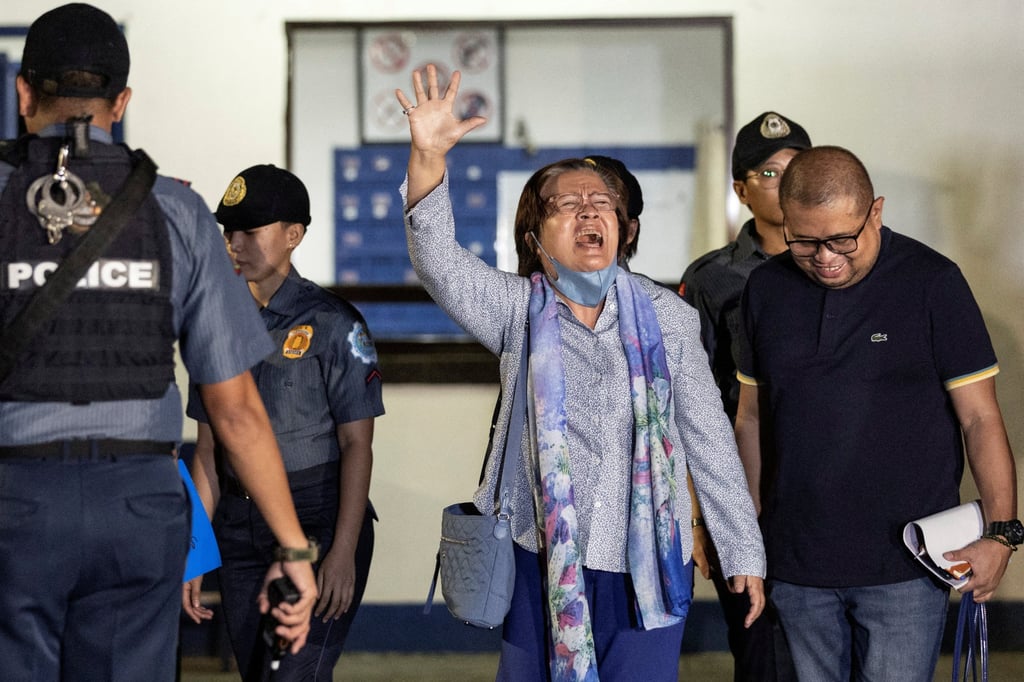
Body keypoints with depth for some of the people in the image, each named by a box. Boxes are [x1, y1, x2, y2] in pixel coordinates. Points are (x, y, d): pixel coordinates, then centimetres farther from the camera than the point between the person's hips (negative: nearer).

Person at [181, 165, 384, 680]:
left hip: (318, 521, -6)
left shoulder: (332, 323, -6)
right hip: (241, 529, 6)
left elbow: (357, 444, -8)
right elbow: (208, 448, 12)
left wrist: (344, 551, -15)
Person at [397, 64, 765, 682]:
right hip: (544, 561, 0)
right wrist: (428, 156, -31)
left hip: (648, 563, 0)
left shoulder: (667, 317, 3)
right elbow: (439, 261, -16)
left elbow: (710, 439, 5)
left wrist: (743, 551, 5)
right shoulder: (517, 310, 1)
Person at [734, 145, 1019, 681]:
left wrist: (1001, 532, -13)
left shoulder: (932, 283, -6)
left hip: (904, 569, -3)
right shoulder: (766, 289, 6)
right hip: (796, 564, 4)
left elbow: (980, 418, -5)